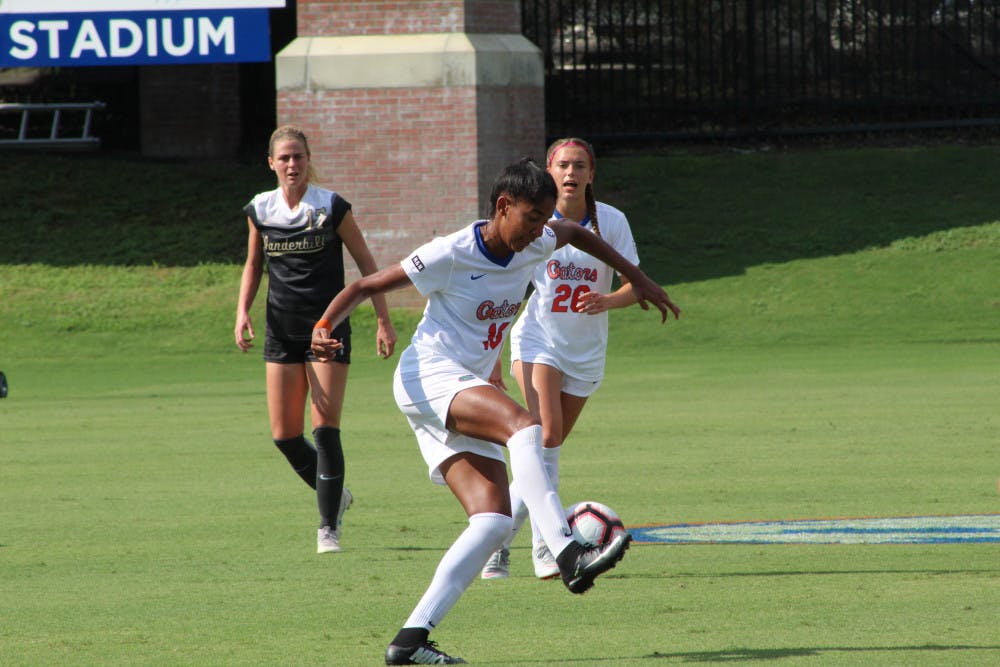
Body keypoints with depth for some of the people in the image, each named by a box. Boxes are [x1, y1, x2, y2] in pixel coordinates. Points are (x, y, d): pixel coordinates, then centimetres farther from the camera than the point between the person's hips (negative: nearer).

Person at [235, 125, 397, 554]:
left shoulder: (332, 208, -6)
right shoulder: (260, 210, 3)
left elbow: (366, 264, 1)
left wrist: (383, 320, -3)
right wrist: (243, 310, 1)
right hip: (282, 331, 4)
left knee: (325, 429, -11)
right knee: (285, 435, 2)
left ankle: (329, 527, -5)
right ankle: (335, 496, 27)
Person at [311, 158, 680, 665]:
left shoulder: (533, 246, 6)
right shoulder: (451, 255, -13)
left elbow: (574, 233, 30)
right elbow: (365, 286, -9)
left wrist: (637, 278, 34)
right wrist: (325, 327, -26)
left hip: (465, 401, 8)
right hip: (428, 376, -8)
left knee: (494, 520, -12)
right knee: (523, 426, -34)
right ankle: (567, 554, -46)